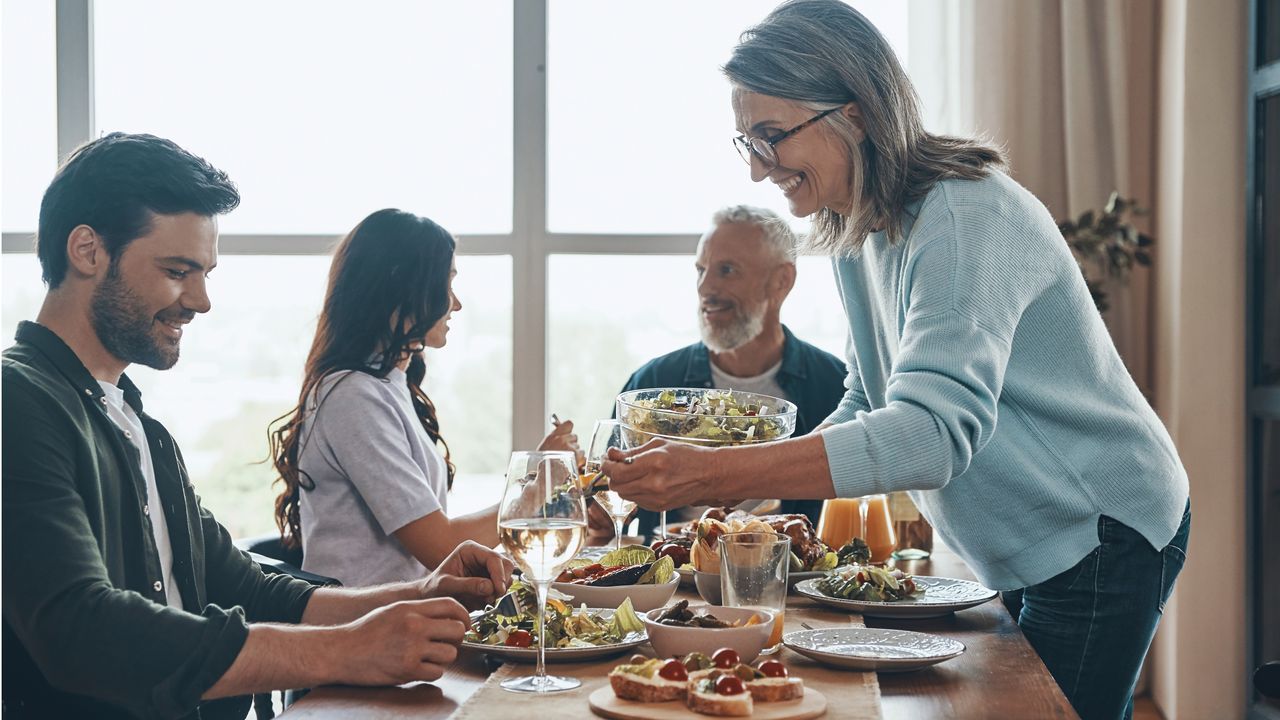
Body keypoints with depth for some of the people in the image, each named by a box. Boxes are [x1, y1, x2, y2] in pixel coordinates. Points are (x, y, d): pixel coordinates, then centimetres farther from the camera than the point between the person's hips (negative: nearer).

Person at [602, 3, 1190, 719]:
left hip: (1103, 534, -9)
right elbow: (868, 406, 12)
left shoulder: (967, 220, -26)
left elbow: (935, 432, -38)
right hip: (1029, 551, 9)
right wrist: (763, 483, -6)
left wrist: (713, 474, -43)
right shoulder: (857, 233, 4)